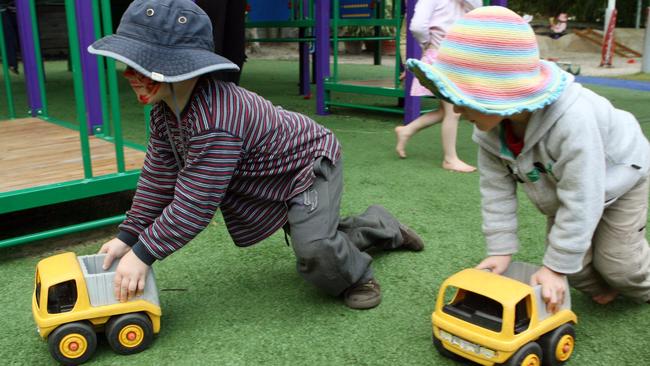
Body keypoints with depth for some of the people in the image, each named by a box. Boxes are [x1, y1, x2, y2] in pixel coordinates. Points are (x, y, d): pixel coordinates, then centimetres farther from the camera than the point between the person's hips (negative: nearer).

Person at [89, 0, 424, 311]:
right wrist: (128, 236, -6)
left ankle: (355, 275, 2)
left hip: (311, 161, -9)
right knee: (314, 234, 25)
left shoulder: (213, 123, -43)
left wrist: (142, 253, -30)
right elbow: (158, 175, -5)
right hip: (275, 178, 9)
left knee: (313, 247, -32)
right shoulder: (166, 109, -13)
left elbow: (195, 204, -38)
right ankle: (385, 229, 47)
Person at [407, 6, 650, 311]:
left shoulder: (572, 122, -47)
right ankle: (601, 288, 32)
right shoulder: (489, 123, -27)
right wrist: (500, 249, -18)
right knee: (574, 259, 1)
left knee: (616, 260, 0)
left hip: (618, 178, -5)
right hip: (561, 189, 5)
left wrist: (556, 267, -32)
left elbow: (581, 203, -40)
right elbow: (496, 189, -18)